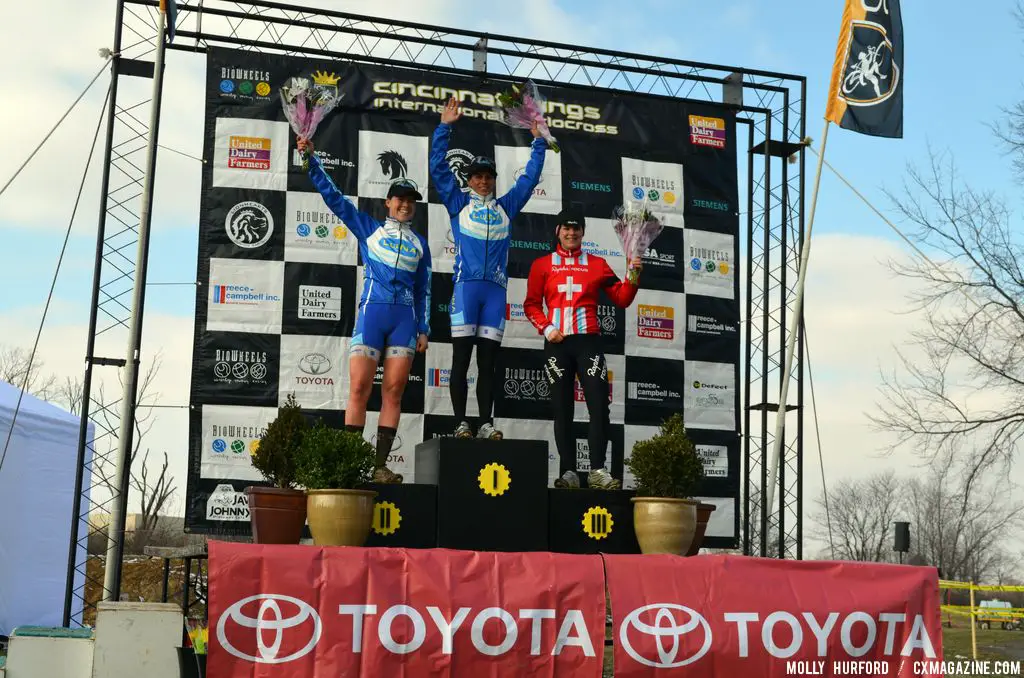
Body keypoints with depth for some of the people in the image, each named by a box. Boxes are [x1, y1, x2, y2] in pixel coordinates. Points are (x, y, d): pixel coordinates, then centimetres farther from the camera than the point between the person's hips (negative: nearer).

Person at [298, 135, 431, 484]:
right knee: (359, 388, -10)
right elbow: (334, 196, 9)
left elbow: (424, 290, 16)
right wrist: (311, 159, 2)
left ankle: (380, 465, -1)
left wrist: (424, 329, 9)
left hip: (405, 319, 2)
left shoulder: (420, 243, 17)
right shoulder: (369, 228, 12)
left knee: (393, 390, -3)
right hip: (371, 312, -2)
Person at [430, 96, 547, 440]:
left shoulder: (505, 206, 19)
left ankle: (486, 423, 2)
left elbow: (530, 177, 24)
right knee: (461, 357, -4)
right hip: (466, 285, -2)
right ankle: (461, 423, -4)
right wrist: (444, 126, 4)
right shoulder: (458, 204, 12)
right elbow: (438, 167, 8)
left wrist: (538, 141, 23)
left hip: (496, 288, 3)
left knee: (488, 360, 2)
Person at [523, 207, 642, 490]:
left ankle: (598, 471, -7)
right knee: (562, 410, 2)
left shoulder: (597, 264, 12)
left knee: (599, 405, -9)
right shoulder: (542, 265, 11)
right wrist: (546, 327, -7)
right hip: (557, 344, 0)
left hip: (588, 341, 0)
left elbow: (621, 299, 9)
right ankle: (568, 472, 5)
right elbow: (531, 304, 7)